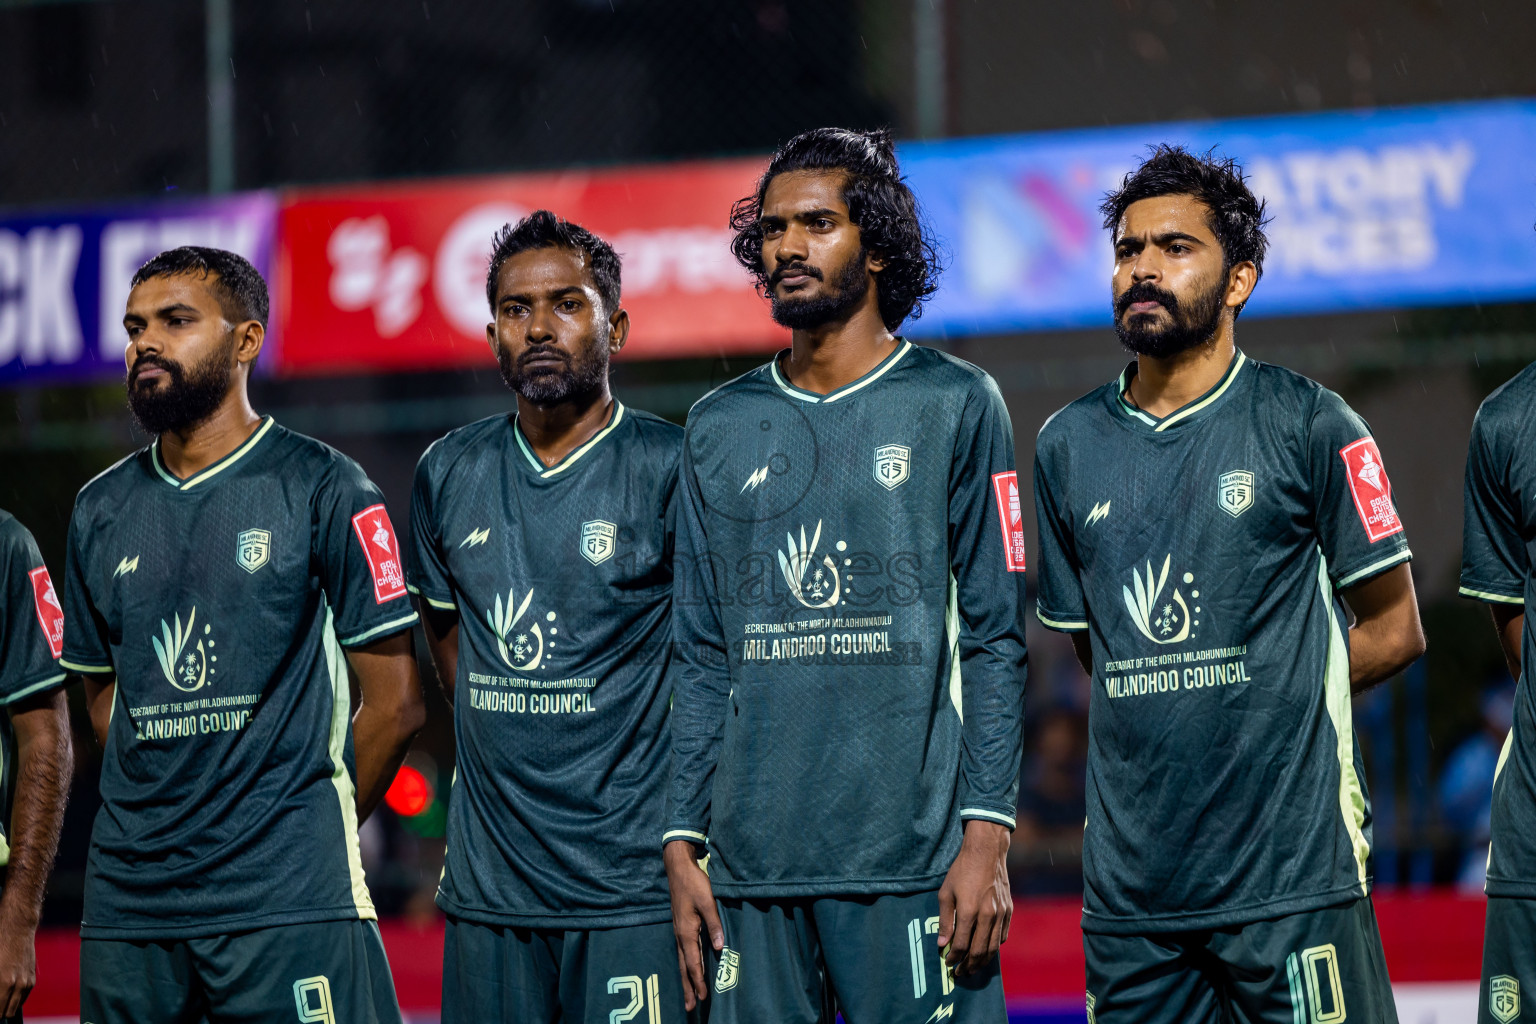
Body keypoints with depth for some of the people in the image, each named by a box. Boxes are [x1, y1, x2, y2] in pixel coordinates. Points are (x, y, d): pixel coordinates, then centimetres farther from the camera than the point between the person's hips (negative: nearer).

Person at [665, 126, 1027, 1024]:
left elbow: (995, 640, 0)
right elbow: (703, 658, 15)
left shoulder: (955, 405, 3)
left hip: (911, 854, -3)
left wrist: (987, 833, -9)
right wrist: (682, 842, 7)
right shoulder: (720, 428, 14)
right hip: (753, 861, 4)